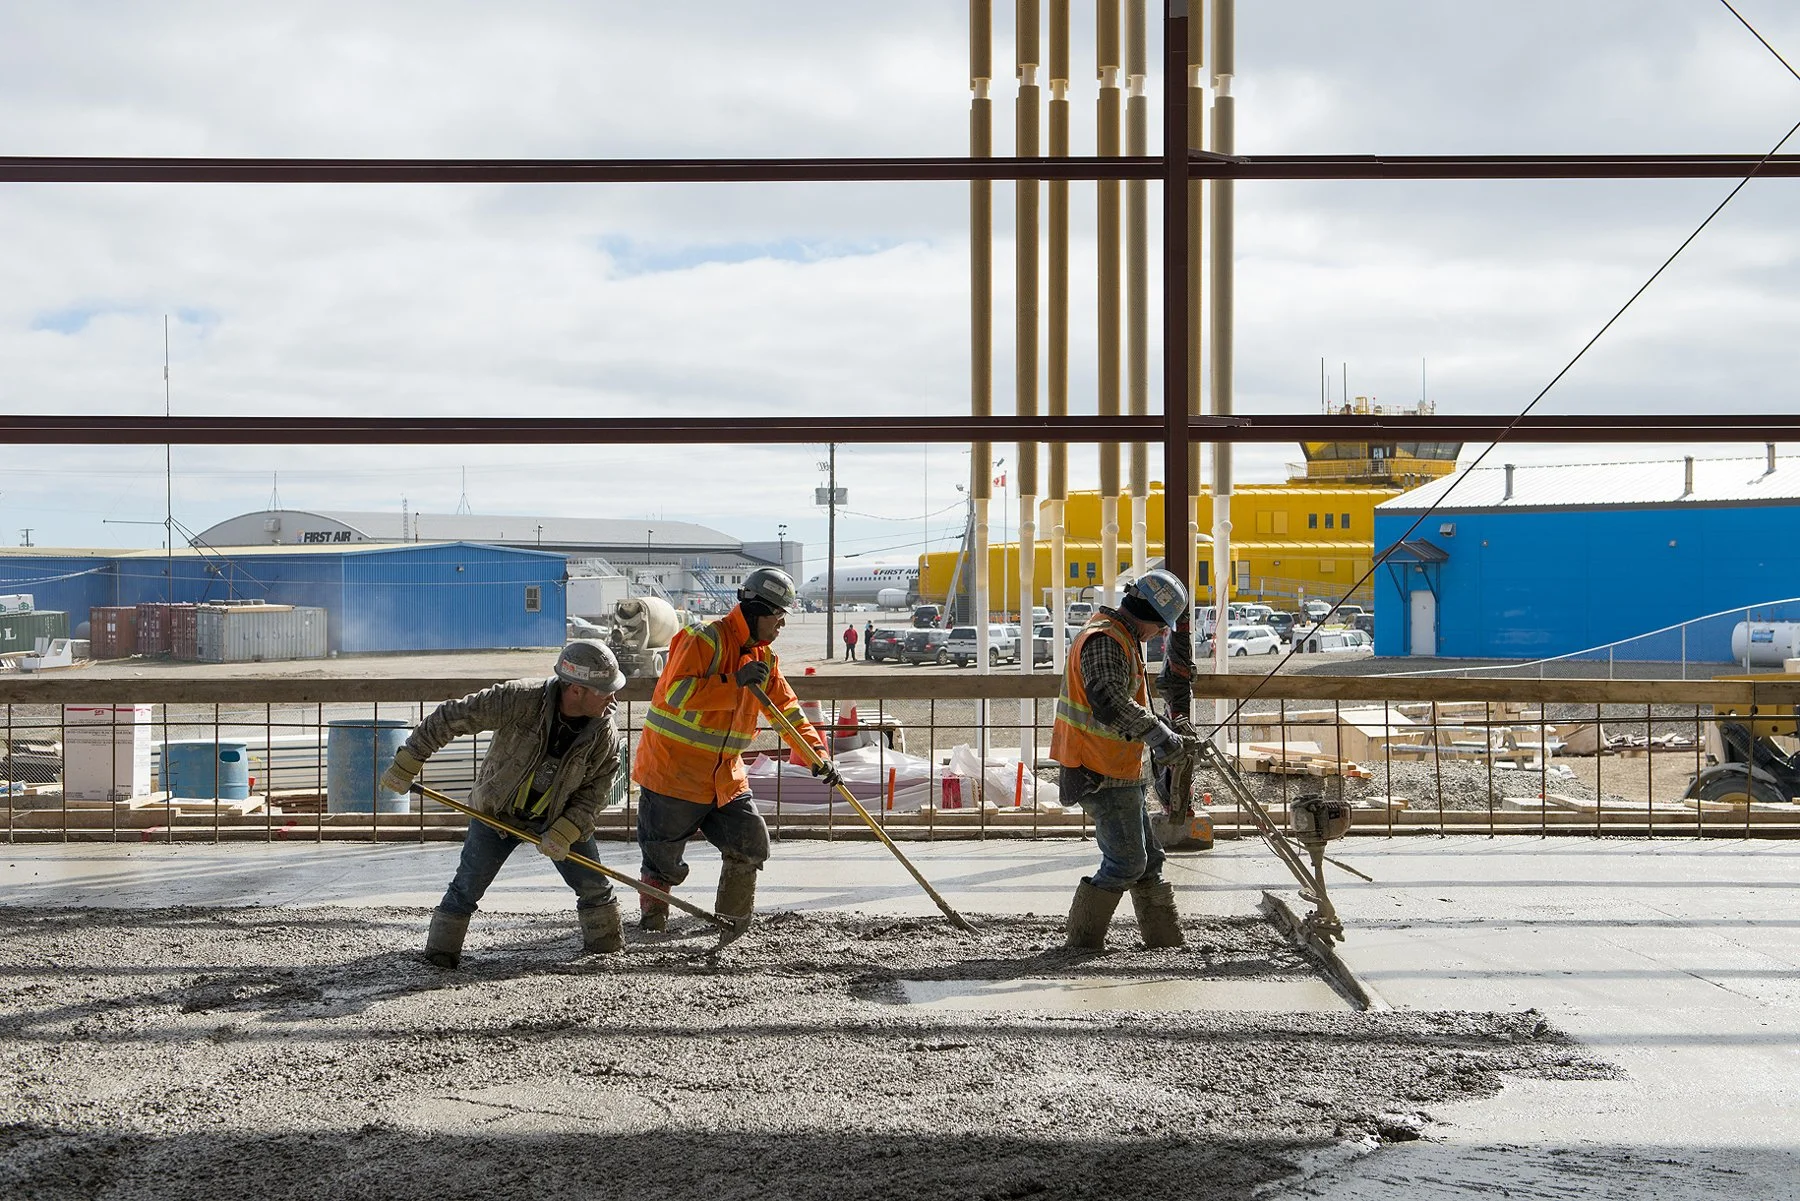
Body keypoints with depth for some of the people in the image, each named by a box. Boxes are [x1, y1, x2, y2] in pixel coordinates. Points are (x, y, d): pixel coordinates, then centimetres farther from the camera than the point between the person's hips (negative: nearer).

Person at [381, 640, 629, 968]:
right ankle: (440, 950, 12)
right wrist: (407, 763, -21)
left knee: (594, 884, 6)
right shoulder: (520, 699, -31)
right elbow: (451, 717, -25)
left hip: (561, 818, 3)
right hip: (497, 809, -2)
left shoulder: (605, 735, -20)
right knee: (469, 884, -3)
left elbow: (595, 791, -9)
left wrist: (564, 833, -22)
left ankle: (608, 947, 25)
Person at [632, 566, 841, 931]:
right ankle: (652, 917, 24)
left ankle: (735, 920, 19)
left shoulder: (765, 659, 9)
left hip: (725, 777, 7)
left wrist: (818, 754, -3)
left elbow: (788, 711, 10)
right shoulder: (705, 639, -16)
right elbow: (677, 693, -27)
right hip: (673, 771, -7)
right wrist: (734, 682, -30)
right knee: (664, 860, 2)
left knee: (752, 846, 2)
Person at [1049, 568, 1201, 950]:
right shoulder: (1104, 641, -18)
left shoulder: (1121, 639, 17)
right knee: (1126, 862, -6)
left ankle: (1167, 938, 26)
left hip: (1120, 771, 11)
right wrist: (1160, 735, -34)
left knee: (1147, 859, 16)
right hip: (1104, 775, -11)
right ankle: (1082, 940, 3)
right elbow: (1110, 703, -32)